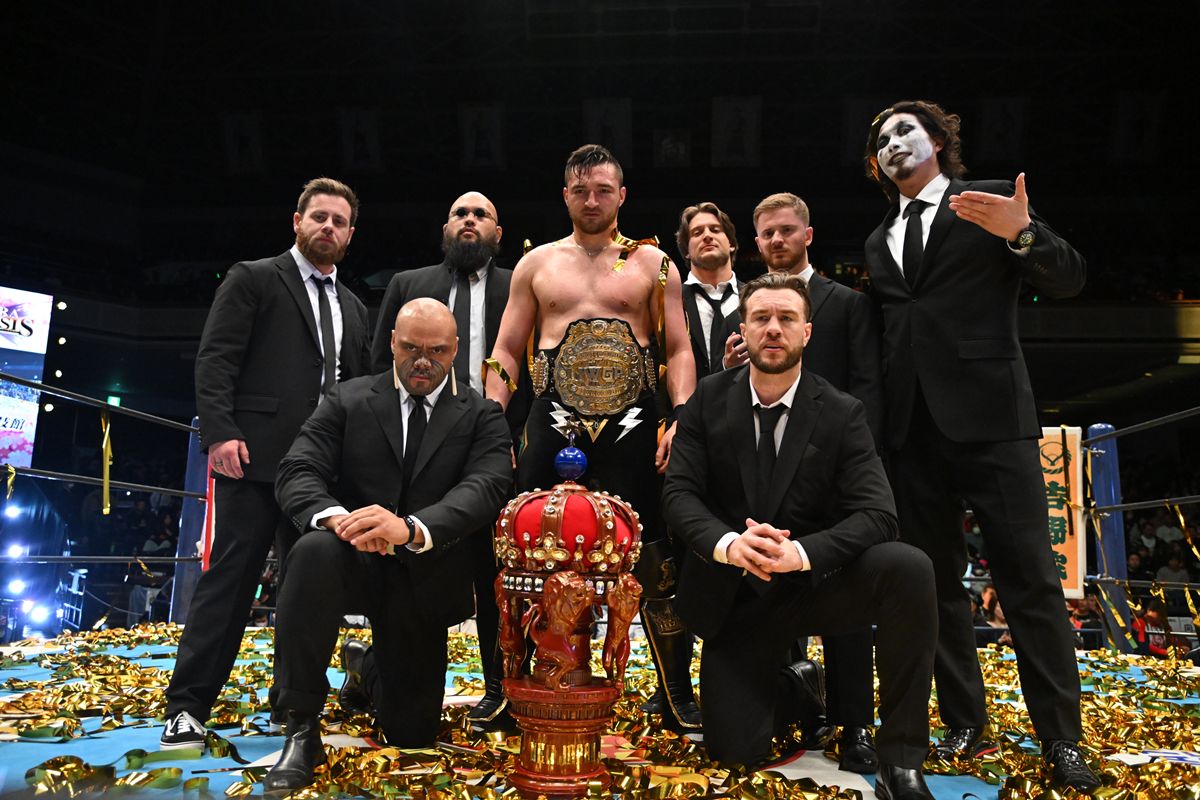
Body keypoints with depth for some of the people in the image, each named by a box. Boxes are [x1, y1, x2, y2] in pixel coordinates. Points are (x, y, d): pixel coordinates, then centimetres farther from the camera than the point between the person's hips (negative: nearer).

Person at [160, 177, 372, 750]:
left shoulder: (352, 308, 21)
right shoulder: (253, 279, 5)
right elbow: (214, 360, -5)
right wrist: (220, 432, -17)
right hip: (255, 455, -5)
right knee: (230, 575, -5)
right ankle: (187, 708, 4)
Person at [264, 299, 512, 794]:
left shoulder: (482, 418, -2)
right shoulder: (348, 401, 1)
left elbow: (485, 490, -18)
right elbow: (297, 473, -8)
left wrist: (411, 528, -38)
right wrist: (334, 516, -32)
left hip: (424, 579, 1)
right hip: (354, 563, -1)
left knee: (411, 732, 7)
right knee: (316, 550, -37)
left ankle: (368, 670, 44)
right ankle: (301, 730, -22)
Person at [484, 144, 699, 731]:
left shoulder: (653, 264, 10)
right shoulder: (536, 264, 13)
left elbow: (678, 350, 6)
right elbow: (505, 354, 11)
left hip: (632, 429, 0)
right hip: (553, 426, 1)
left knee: (658, 566, 1)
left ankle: (678, 698, 17)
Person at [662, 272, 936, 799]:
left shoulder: (842, 413, -6)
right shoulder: (708, 400, -2)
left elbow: (876, 514, -16)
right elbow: (678, 494, -8)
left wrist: (800, 553, -34)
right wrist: (727, 543, -30)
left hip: (814, 586, 0)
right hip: (733, 597, 1)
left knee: (909, 567, -31)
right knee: (734, 752, -8)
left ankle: (900, 758, -16)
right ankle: (787, 680, 28)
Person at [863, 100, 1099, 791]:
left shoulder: (994, 201, 6)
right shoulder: (880, 241, 19)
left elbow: (1070, 280, -3)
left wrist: (1022, 234, -21)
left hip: (989, 416, -4)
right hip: (912, 425, 5)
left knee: (1030, 576, -3)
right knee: (936, 578, 8)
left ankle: (1062, 738, 9)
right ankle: (965, 722, 21)